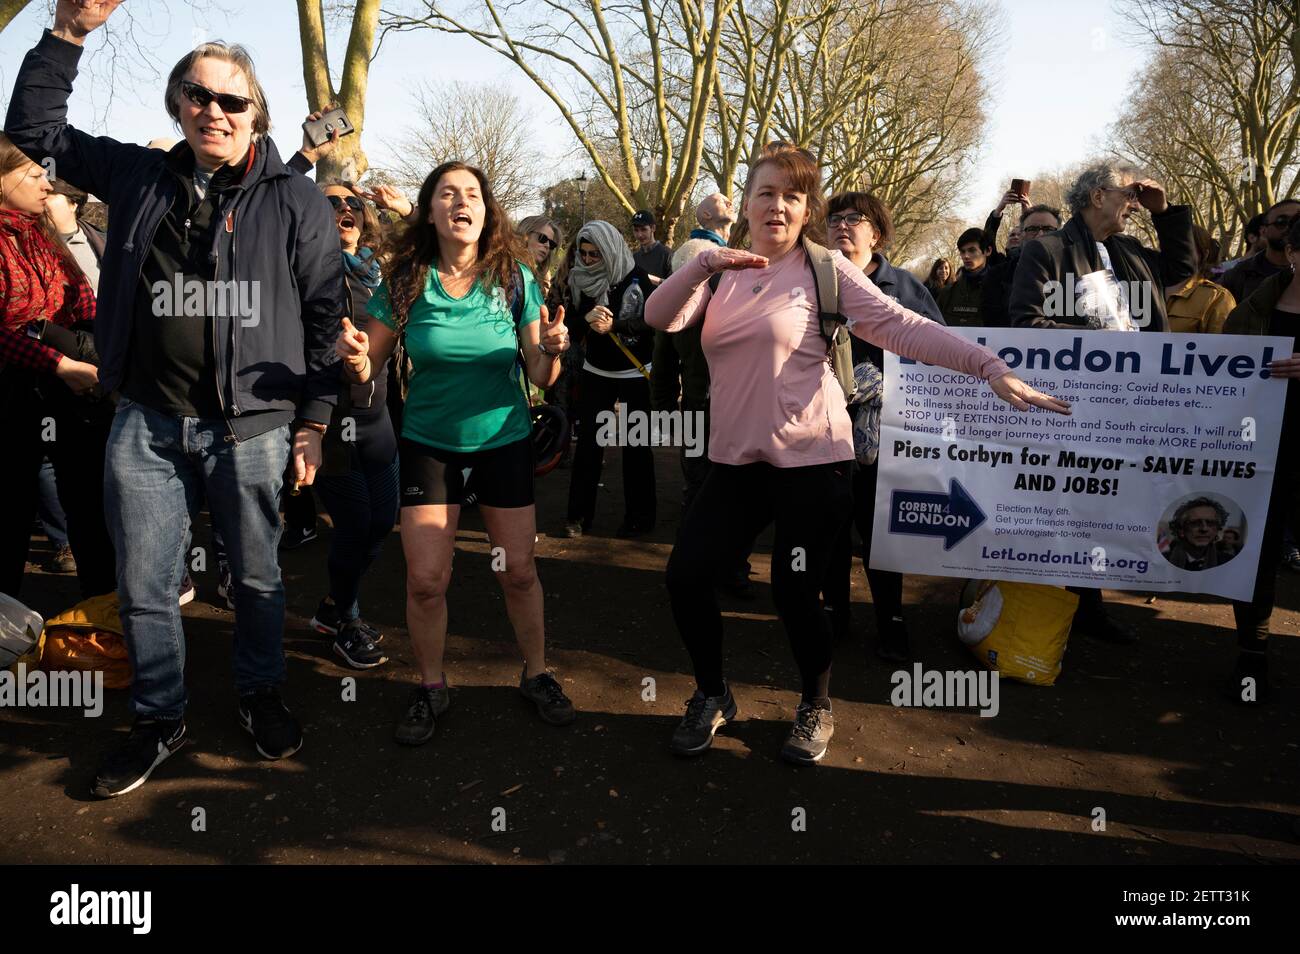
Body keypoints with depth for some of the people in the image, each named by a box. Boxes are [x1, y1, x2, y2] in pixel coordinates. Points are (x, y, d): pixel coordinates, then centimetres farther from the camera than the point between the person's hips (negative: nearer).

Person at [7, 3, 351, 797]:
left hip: (249, 425, -3)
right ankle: (161, 720, 29)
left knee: (257, 576, 12)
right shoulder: (140, 176, 9)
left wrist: (313, 419, -5)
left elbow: (326, 313, -3)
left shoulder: (295, 201, -2)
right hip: (146, 422, 3)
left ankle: (261, 696, 34)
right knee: (144, 585, 10)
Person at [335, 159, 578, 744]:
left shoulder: (514, 278, -7)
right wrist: (356, 360, -25)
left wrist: (551, 351, -26)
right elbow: (369, 370, -3)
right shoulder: (405, 280, -7)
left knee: (519, 571, 5)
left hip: (504, 439, 0)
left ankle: (536, 676, 27)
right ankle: (430, 689, 21)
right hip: (429, 443, 0)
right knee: (426, 579, -2)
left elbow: (539, 377, -5)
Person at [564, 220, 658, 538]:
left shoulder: (636, 277, -10)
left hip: (635, 373, -3)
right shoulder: (581, 279, -2)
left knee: (636, 444, 4)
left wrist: (612, 326, -33)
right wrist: (586, 319, -28)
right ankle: (579, 514, 10)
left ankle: (639, 515, 14)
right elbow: (573, 326, -5)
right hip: (596, 371, 3)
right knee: (588, 441, 3)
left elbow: (651, 322, -18)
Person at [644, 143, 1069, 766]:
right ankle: (711, 697, 26)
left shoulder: (824, 270, -4)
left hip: (809, 459, -4)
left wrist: (989, 367, -24)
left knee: (794, 591, -1)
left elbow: (903, 326, -13)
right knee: (686, 574, 0)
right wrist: (702, 263, -24)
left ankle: (816, 707, 29)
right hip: (735, 459, 4)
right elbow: (660, 318, -6)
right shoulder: (720, 273, 8)